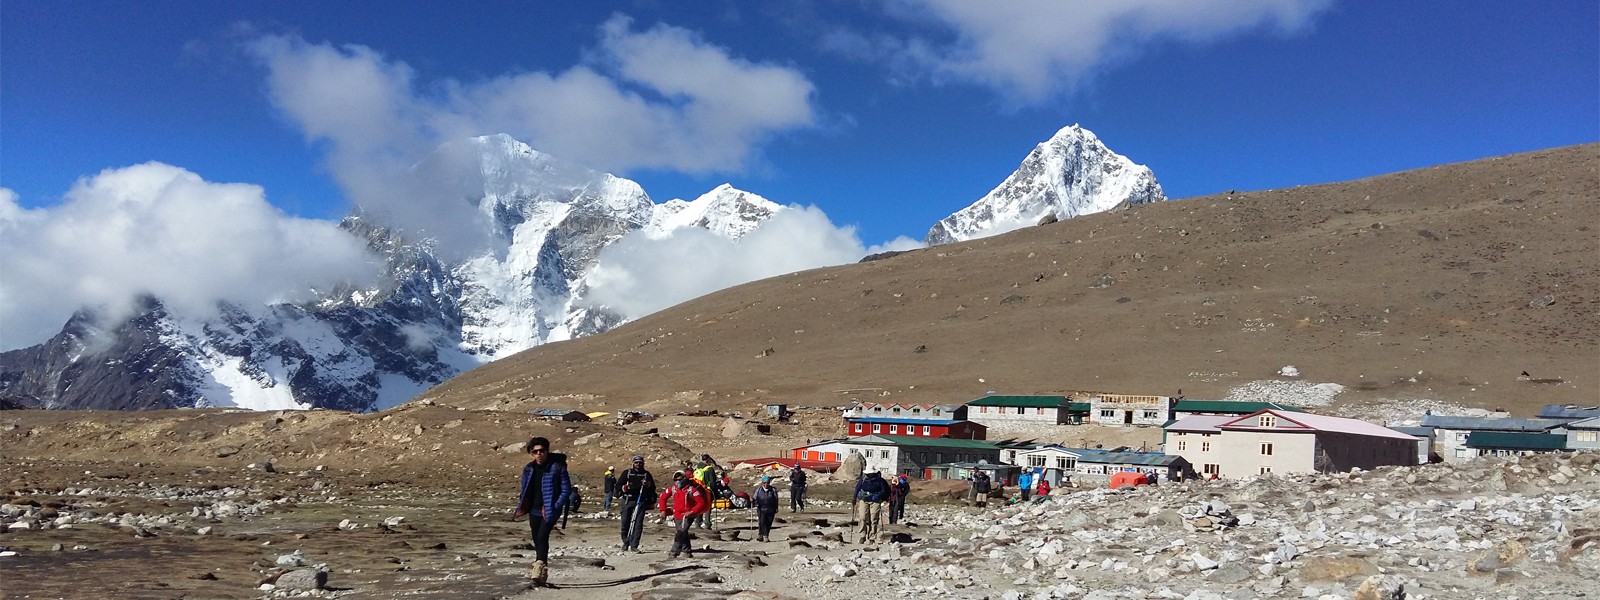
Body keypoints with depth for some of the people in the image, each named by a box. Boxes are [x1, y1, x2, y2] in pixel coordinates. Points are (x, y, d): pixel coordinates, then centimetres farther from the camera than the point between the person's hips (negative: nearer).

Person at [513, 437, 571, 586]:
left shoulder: (557, 467, -11)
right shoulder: (528, 469, 4)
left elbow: (566, 489, -9)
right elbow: (525, 490, 14)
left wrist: (555, 507, -16)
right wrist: (521, 508, 3)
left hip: (549, 511, -6)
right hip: (534, 510, 6)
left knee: (542, 537, -22)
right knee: (537, 540, 14)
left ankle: (540, 567, -26)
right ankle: (541, 569, 28)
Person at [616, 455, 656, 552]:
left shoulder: (647, 474, 13)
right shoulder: (627, 473, 11)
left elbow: (653, 488, 14)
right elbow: (618, 485, 10)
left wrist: (648, 485, -7)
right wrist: (624, 488, -10)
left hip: (641, 501, 0)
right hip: (628, 500, 0)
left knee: (638, 523, -7)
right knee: (625, 522, 1)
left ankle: (634, 545, -5)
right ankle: (625, 543, 20)